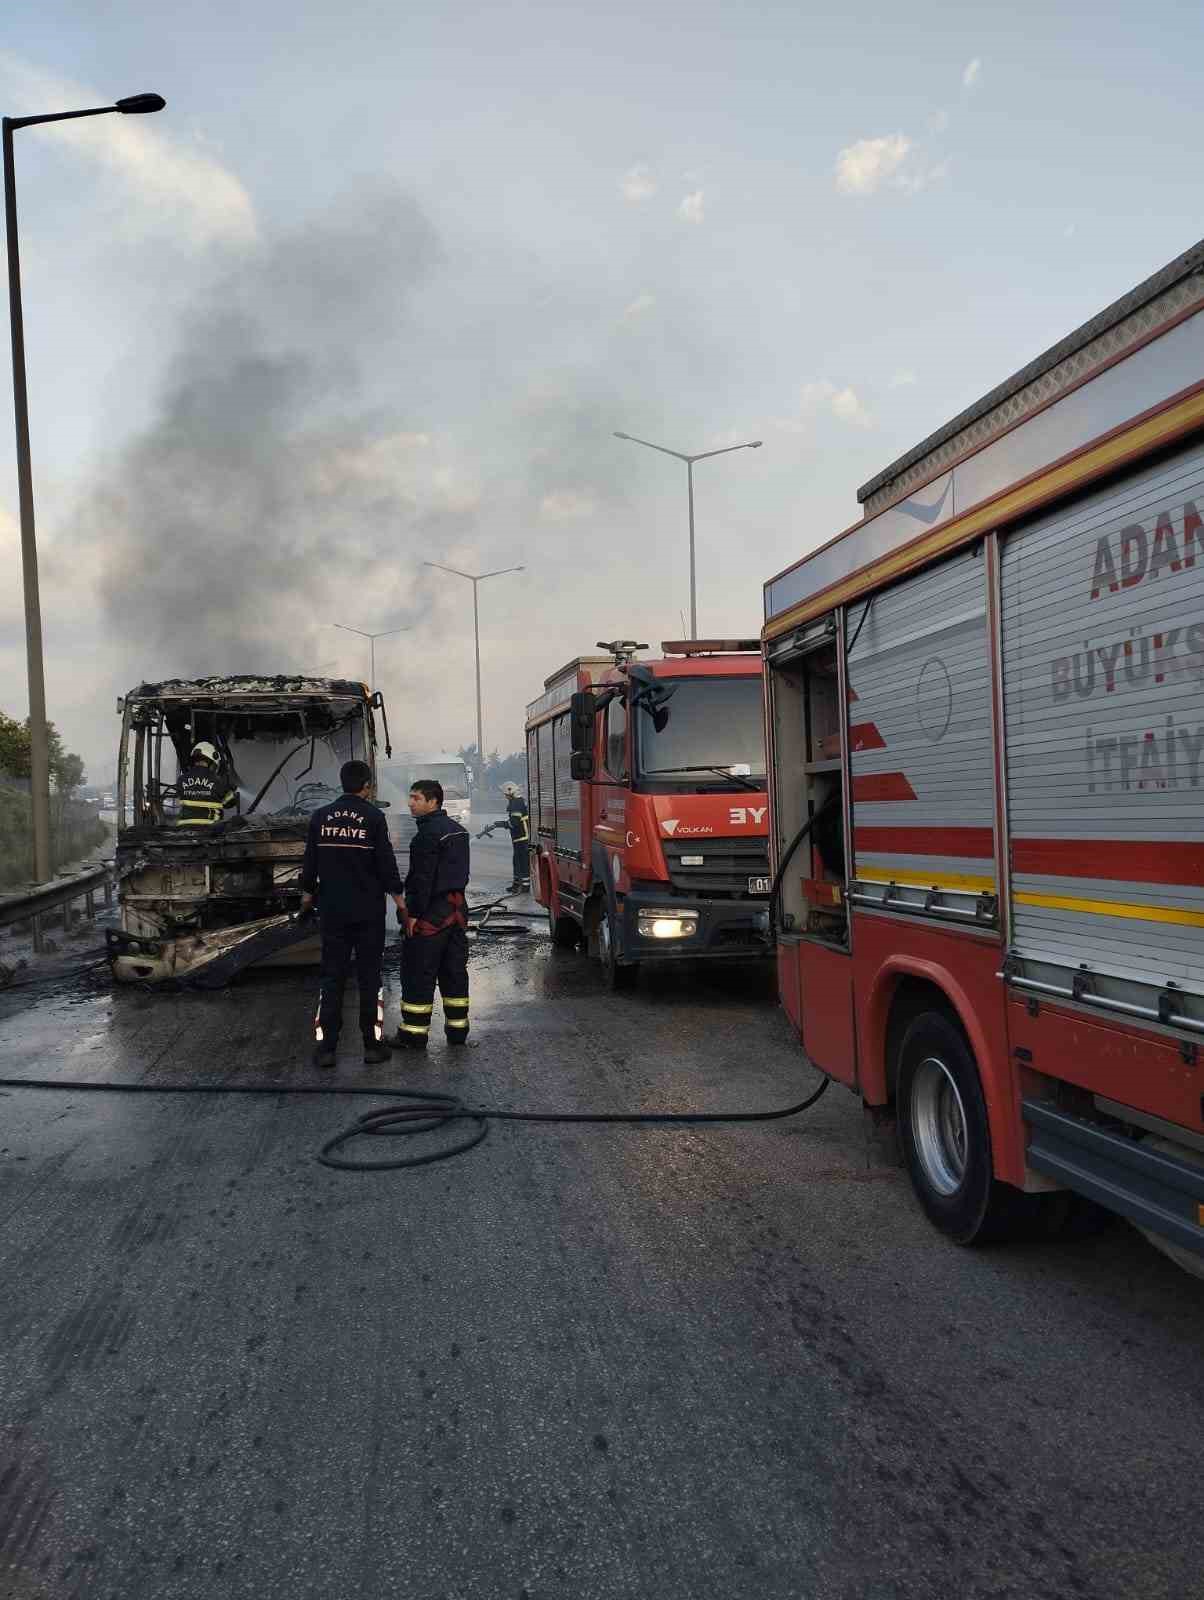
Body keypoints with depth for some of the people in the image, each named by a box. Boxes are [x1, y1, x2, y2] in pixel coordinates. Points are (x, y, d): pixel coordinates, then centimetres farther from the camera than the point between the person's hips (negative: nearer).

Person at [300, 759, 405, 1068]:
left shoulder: (320, 816, 1)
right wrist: (399, 900, 2)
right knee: (369, 977, 7)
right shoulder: (373, 817, -9)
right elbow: (386, 863, -8)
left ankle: (326, 1047, 6)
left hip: (332, 910, 3)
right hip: (368, 911, -2)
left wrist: (307, 895, 22)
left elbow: (310, 862, 8)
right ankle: (373, 1045, 10)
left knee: (332, 977, 8)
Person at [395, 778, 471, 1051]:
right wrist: (454, 901, 19)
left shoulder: (428, 834, -17)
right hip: (457, 906, 9)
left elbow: (423, 878, -21)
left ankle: (414, 1034, 3)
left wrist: (414, 913, -17)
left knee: (418, 974, -1)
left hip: (432, 911, -9)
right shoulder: (457, 830, 13)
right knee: (454, 970, 13)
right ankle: (458, 1029, 18)